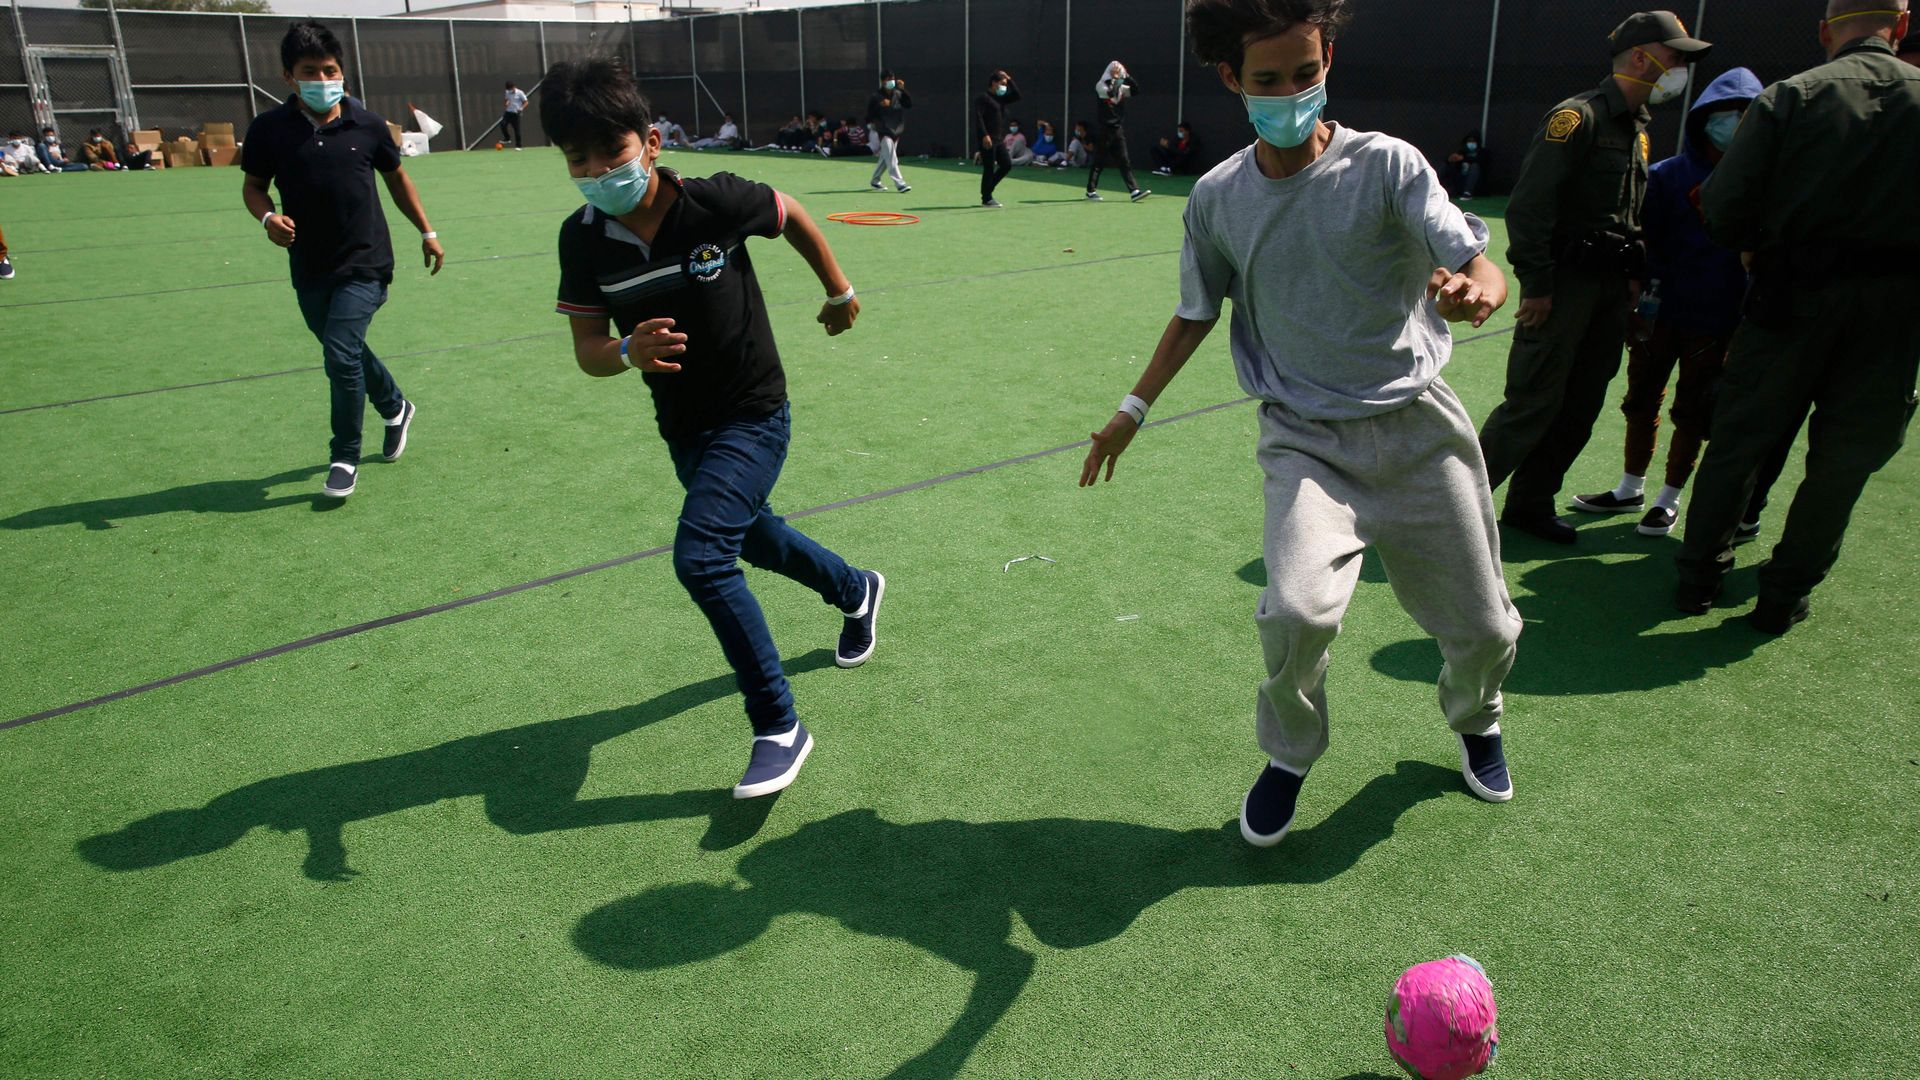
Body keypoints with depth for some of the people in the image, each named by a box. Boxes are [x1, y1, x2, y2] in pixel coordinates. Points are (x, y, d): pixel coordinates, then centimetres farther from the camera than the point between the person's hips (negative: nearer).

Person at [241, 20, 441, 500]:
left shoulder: (366, 125, -3)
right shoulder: (269, 129, -4)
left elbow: (396, 177, 12)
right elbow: (254, 185, 8)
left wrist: (427, 232, 16)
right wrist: (268, 217, -14)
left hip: (365, 263, -3)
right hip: (309, 269, 3)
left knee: (341, 353, -15)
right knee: (347, 353, 17)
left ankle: (345, 459, 1)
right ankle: (395, 408, 47)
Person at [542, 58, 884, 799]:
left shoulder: (715, 203, -22)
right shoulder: (582, 239, -12)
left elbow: (792, 215, -2)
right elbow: (586, 349, -9)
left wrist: (839, 293, 9)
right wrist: (627, 352, -33)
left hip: (753, 414, -6)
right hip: (681, 427, 6)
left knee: (701, 557, -23)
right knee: (753, 540, 26)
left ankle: (779, 727, -8)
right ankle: (855, 591, 57)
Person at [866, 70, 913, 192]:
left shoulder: (898, 94, 6)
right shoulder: (876, 97, -9)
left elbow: (909, 104, -5)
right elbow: (869, 113, -12)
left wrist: (903, 90, -12)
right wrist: (880, 105, -27)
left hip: (895, 131, 6)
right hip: (882, 132, -6)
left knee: (885, 158, 15)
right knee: (891, 158, -14)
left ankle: (874, 181, 30)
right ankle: (900, 184, -18)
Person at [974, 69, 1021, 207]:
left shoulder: (1000, 98, 19)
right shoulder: (983, 97, -8)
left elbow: (1017, 96, 15)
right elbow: (978, 116, -17)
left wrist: (1009, 80, 8)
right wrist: (984, 135, -25)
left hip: (998, 139, 9)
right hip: (987, 139, -9)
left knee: (1007, 165, 8)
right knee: (989, 168, -5)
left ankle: (987, 190, 18)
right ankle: (986, 199, 3)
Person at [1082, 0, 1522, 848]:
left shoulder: (1386, 165, -7)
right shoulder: (1217, 198, 0)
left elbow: (1483, 271, -15)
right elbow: (1196, 315, 14)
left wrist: (1472, 292, -39)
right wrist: (1133, 410, 14)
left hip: (1417, 429, 0)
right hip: (1306, 440, 0)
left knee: (1484, 629, 7)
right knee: (1296, 611, -25)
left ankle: (1475, 721, 45)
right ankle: (1289, 757, 7)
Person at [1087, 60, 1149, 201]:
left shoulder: (1121, 87, 14)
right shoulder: (1100, 85, -3)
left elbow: (1136, 89, 1)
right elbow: (1111, 93, -22)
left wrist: (1126, 77, -7)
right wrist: (1118, 80, -16)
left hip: (1118, 130, 5)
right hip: (1103, 130, -5)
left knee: (1124, 162, 0)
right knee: (1098, 161, 1)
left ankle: (1134, 191, -5)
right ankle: (1091, 191, 12)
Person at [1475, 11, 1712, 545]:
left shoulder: (1638, 126, 18)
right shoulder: (1579, 116, -11)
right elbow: (1528, 205, -17)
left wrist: (1635, 274, 12)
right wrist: (1536, 285, -19)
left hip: (1610, 291, 9)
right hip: (1563, 285, -9)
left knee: (1580, 407, 10)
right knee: (1532, 404, -9)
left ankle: (1530, 504, 20)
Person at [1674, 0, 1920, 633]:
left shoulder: (1788, 99, -5)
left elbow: (1723, 214, -10)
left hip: (1791, 303, -1)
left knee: (1736, 444, 12)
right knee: (1842, 463, 12)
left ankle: (1698, 580, 20)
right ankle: (1784, 598, 19)